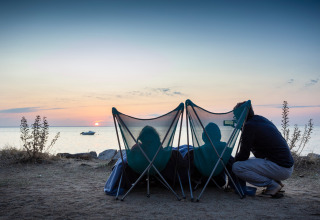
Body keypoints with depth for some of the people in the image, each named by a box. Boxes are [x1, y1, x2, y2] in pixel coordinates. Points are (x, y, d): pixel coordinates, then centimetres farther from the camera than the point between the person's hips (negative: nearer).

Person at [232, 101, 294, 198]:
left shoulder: (249, 126, -13)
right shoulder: (263, 120, 15)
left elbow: (244, 155, -11)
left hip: (281, 168, -10)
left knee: (237, 167, -16)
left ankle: (273, 185, -7)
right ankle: (276, 182, 14)